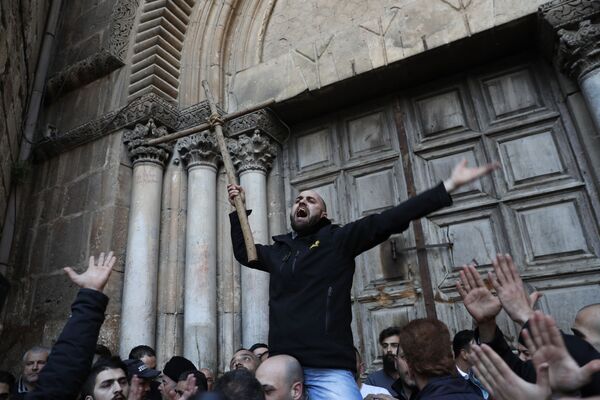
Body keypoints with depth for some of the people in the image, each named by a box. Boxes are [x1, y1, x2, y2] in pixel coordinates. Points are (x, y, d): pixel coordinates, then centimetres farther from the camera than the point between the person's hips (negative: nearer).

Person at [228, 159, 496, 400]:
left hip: (328, 368, -4)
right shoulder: (279, 250, 17)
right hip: (281, 366, 4)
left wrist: (448, 186, -10)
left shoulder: (339, 239, 4)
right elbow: (243, 252, 34)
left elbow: (388, 220, -4)